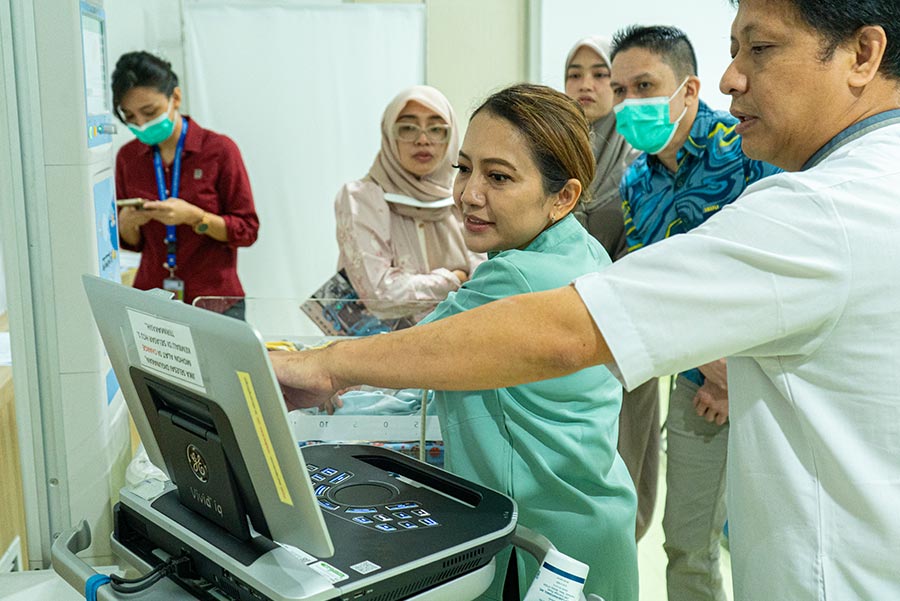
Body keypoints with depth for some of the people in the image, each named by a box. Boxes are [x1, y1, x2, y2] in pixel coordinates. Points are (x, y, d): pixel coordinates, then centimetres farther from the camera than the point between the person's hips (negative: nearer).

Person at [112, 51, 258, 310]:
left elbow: (247, 230, -5)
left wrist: (193, 216, -18)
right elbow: (132, 243, 13)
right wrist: (126, 223, -8)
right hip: (150, 298, 3)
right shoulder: (128, 157, 6)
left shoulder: (219, 150, -5)